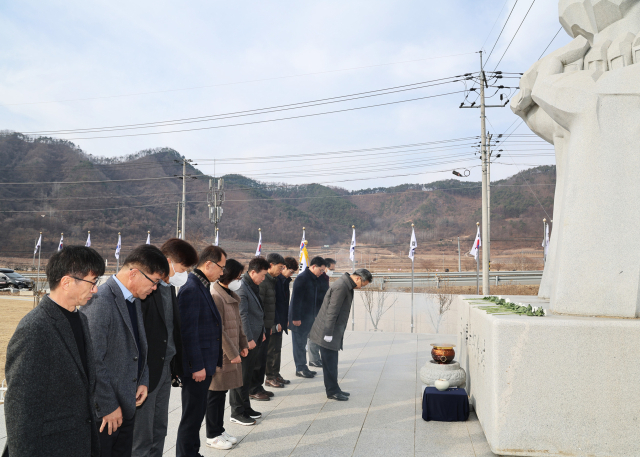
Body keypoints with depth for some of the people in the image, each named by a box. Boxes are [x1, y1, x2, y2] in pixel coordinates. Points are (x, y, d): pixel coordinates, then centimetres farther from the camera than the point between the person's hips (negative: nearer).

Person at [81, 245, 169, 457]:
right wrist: (109, 407, -17)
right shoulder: (99, 301, -20)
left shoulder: (134, 300, 9)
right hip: (102, 411, -8)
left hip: (127, 405, 9)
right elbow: (93, 362, -22)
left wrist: (143, 382, 7)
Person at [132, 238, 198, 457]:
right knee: (141, 438, 3)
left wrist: (177, 366, 14)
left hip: (165, 369, 9)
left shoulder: (170, 288, 11)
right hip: (145, 372, -9)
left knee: (159, 430, 19)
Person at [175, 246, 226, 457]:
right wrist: (197, 366, -20)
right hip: (197, 367, -10)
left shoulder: (201, 287, 11)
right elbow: (188, 332, -22)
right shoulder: (191, 290, -20)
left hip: (204, 364, 10)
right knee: (192, 416, 3)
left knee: (197, 413, 20)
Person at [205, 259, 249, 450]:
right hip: (219, 354, -8)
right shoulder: (215, 296, -18)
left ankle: (219, 430, 27)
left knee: (222, 392, 16)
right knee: (215, 394, 4)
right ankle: (212, 436, 17)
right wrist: (233, 354, -16)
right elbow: (218, 330, -20)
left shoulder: (230, 295, 10)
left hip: (231, 352, 8)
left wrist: (243, 345, 10)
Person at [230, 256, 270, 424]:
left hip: (255, 338, 9)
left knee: (248, 375, 17)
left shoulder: (254, 287, 12)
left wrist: (261, 332, 18)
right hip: (245, 341, -9)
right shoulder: (241, 288, -17)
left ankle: (245, 407, 27)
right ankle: (237, 412, 11)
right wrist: (249, 339, -20)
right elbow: (242, 316, -20)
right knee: (241, 376, 1)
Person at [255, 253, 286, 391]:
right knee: (258, 358, -1)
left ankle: (258, 386, 24)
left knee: (263, 358, 15)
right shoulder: (263, 281, -17)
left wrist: (274, 324, 16)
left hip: (268, 327, 9)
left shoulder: (272, 280, 13)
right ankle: (253, 390, 9)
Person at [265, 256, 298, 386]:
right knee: (273, 349, 1)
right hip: (274, 322, -9)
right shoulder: (275, 280, -19)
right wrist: (276, 322, -20)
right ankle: (270, 376, 12)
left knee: (277, 348, 16)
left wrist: (286, 320, 15)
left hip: (280, 321, 9)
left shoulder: (285, 280, 10)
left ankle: (276, 374, 25)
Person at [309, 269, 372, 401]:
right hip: (328, 332, -10)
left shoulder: (346, 285, 11)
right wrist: (328, 333, -20)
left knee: (331, 363, 16)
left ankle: (334, 389, 25)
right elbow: (332, 311, -23)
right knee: (330, 363, 1)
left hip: (334, 333, 10)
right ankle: (332, 391, 10)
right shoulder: (341, 287, -22)